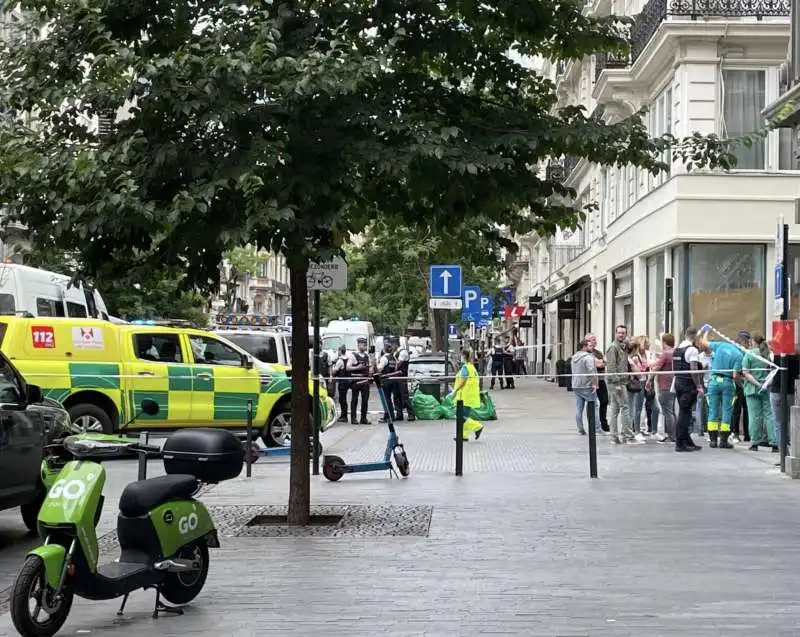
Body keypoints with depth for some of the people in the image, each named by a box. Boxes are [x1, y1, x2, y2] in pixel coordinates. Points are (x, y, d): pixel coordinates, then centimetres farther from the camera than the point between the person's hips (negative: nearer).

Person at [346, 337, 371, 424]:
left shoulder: (367, 356, 16)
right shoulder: (353, 355, -2)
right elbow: (348, 368, -8)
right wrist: (357, 368, -19)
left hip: (365, 381, 5)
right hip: (356, 381, -5)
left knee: (365, 400, 3)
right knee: (354, 400, -1)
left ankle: (363, 418, 9)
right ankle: (353, 418, 4)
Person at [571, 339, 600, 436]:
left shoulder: (574, 357, 15)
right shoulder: (588, 357, -13)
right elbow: (591, 372, -20)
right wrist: (594, 384, -16)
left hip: (576, 386, 7)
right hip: (587, 386, -7)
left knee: (578, 409, 7)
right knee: (593, 407, -1)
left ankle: (581, 430, 9)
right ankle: (597, 429, -1)